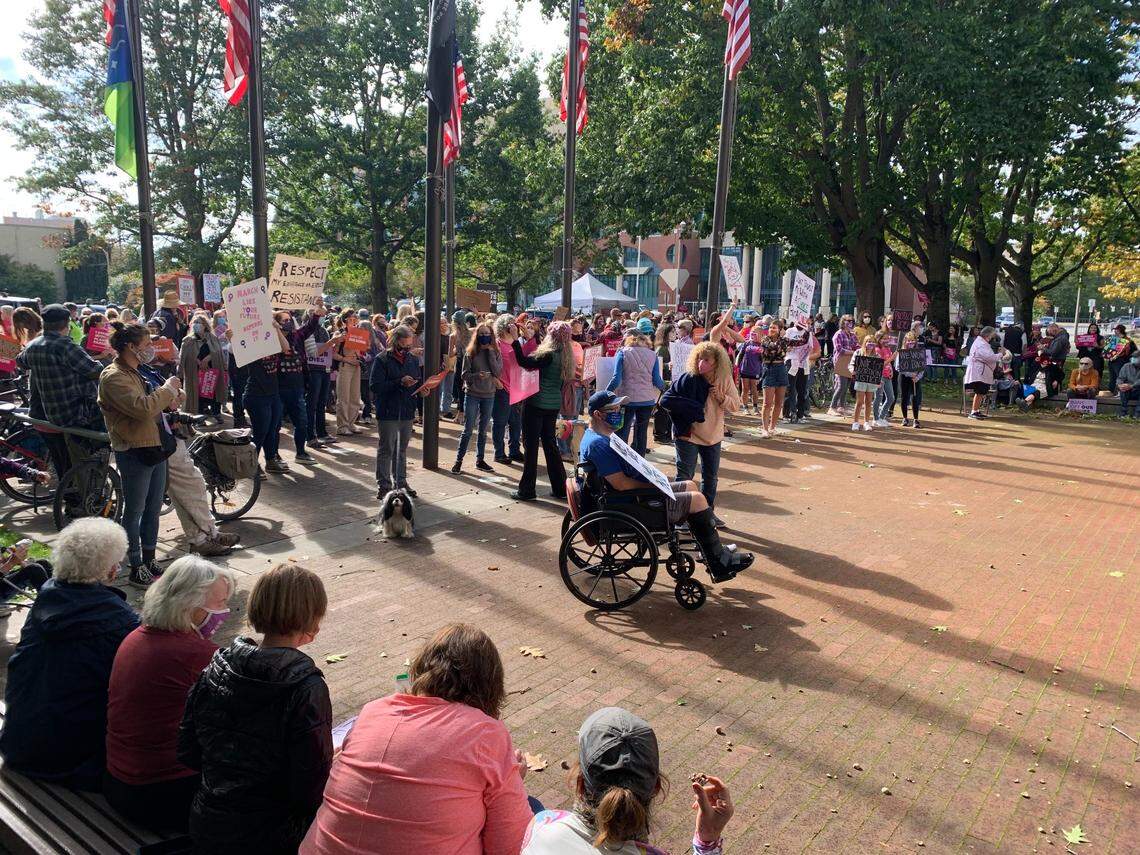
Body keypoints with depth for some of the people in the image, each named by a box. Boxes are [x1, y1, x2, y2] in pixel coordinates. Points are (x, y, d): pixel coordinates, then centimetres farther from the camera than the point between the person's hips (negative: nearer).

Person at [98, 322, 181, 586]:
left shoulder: (134, 372, 15)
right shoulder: (113, 377, -17)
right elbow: (142, 408, -30)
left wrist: (170, 396, 5)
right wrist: (168, 389, -16)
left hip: (154, 447, 10)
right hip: (135, 453, -9)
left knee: (153, 509, 16)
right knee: (134, 511, 2)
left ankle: (149, 561, 27)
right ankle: (137, 568, 12)